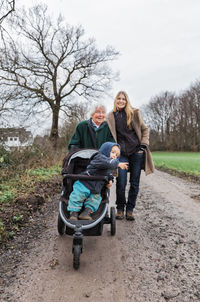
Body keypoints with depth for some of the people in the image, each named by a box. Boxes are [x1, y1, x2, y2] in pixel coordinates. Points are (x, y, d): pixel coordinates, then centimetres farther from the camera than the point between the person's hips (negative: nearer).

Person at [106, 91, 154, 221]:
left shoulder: (134, 113, 5)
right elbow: (110, 136, 13)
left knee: (135, 183, 4)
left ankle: (130, 209, 18)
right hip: (121, 153, 0)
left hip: (136, 151, 0)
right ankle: (120, 209, 15)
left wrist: (144, 145, -1)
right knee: (121, 183, -5)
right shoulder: (111, 117, 7)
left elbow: (144, 129, 11)